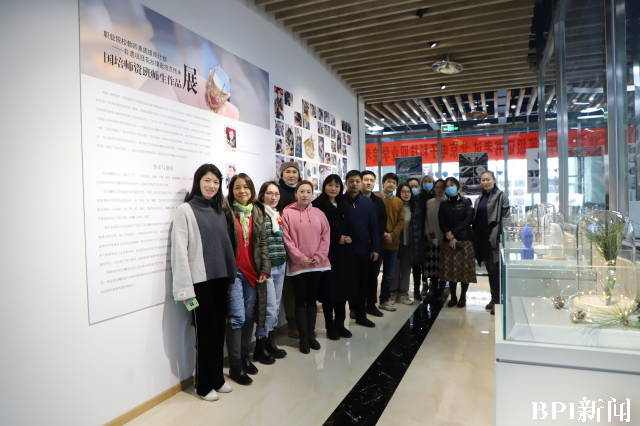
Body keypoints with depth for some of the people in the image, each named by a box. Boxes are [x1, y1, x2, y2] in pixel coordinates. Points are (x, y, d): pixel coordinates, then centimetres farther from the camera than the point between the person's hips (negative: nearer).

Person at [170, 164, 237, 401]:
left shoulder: (220, 211, 12)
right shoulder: (185, 210, -7)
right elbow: (180, 251, -12)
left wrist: (231, 274, 9)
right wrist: (186, 289, -16)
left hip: (220, 279, 6)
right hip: (200, 281, -6)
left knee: (219, 330, 13)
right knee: (206, 331, 3)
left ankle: (217, 378, 29)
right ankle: (204, 384, 20)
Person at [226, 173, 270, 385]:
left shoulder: (257, 212, 9)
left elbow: (263, 242, 10)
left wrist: (264, 269, 3)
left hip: (252, 272, 5)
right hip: (233, 271, -5)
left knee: (249, 317, 12)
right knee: (237, 317, -5)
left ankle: (245, 356, 28)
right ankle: (235, 366, 8)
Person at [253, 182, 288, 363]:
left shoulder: (278, 215, 13)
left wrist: (284, 262, 15)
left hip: (280, 266, 7)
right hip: (266, 266, -7)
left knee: (276, 307, 13)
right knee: (270, 308, -4)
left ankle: (270, 343, 27)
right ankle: (259, 349, 11)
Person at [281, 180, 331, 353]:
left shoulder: (319, 214, 7)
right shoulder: (287, 213, -4)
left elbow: (325, 237, 4)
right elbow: (286, 240, -9)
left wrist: (318, 257, -9)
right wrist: (302, 259, -13)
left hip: (317, 264, 4)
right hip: (297, 265, -3)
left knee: (312, 300, 13)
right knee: (300, 301, 4)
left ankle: (311, 334, 25)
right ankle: (303, 338, 14)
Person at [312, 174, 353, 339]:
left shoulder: (343, 205, 15)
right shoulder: (318, 204, -5)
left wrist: (348, 238, -2)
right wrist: (337, 238, -11)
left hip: (344, 252, 6)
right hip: (327, 252, -6)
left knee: (342, 287, 8)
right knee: (329, 288, -1)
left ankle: (340, 324, 21)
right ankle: (330, 326, 12)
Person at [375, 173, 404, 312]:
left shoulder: (399, 202, 12)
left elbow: (401, 221, 6)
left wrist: (392, 235, -8)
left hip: (393, 242, 4)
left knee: (390, 273, 9)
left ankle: (384, 298, 21)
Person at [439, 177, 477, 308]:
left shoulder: (466, 202, 5)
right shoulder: (444, 204, 12)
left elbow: (468, 220, -5)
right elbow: (441, 223, 4)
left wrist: (453, 232, -10)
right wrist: (450, 237, -9)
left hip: (464, 239, -2)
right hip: (448, 241, 2)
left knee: (465, 269, -2)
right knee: (450, 269, 1)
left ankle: (463, 297, 10)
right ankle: (453, 297, 11)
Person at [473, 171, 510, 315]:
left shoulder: (501, 196, -5)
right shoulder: (479, 199, 16)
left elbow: (505, 218, -11)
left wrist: (500, 237, -18)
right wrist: (476, 238, 11)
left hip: (495, 238, -6)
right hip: (483, 238, 7)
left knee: (496, 270, -4)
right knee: (490, 270, 14)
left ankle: (498, 301, 5)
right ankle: (494, 298, 24)